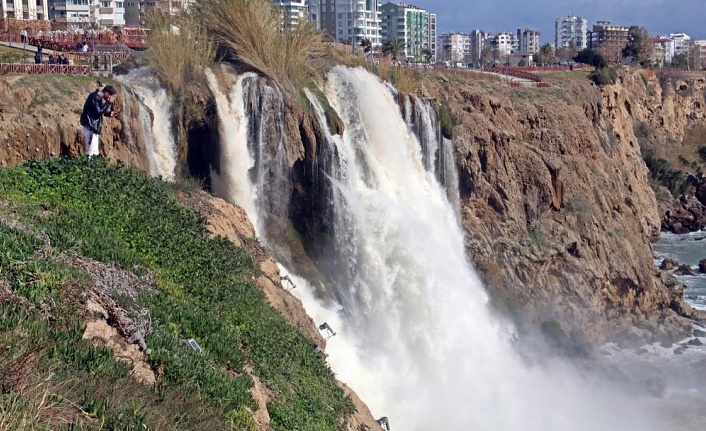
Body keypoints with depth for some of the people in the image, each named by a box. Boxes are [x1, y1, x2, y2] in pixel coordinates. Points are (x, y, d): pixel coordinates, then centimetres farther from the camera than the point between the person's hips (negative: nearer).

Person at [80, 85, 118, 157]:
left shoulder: (99, 97, 9)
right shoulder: (94, 97, -20)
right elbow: (98, 112, -26)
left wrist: (109, 113, 3)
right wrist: (109, 103, -22)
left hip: (94, 126, 10)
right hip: (90, 126, -10)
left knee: (93, 151, 15)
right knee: (93, 153, -10)